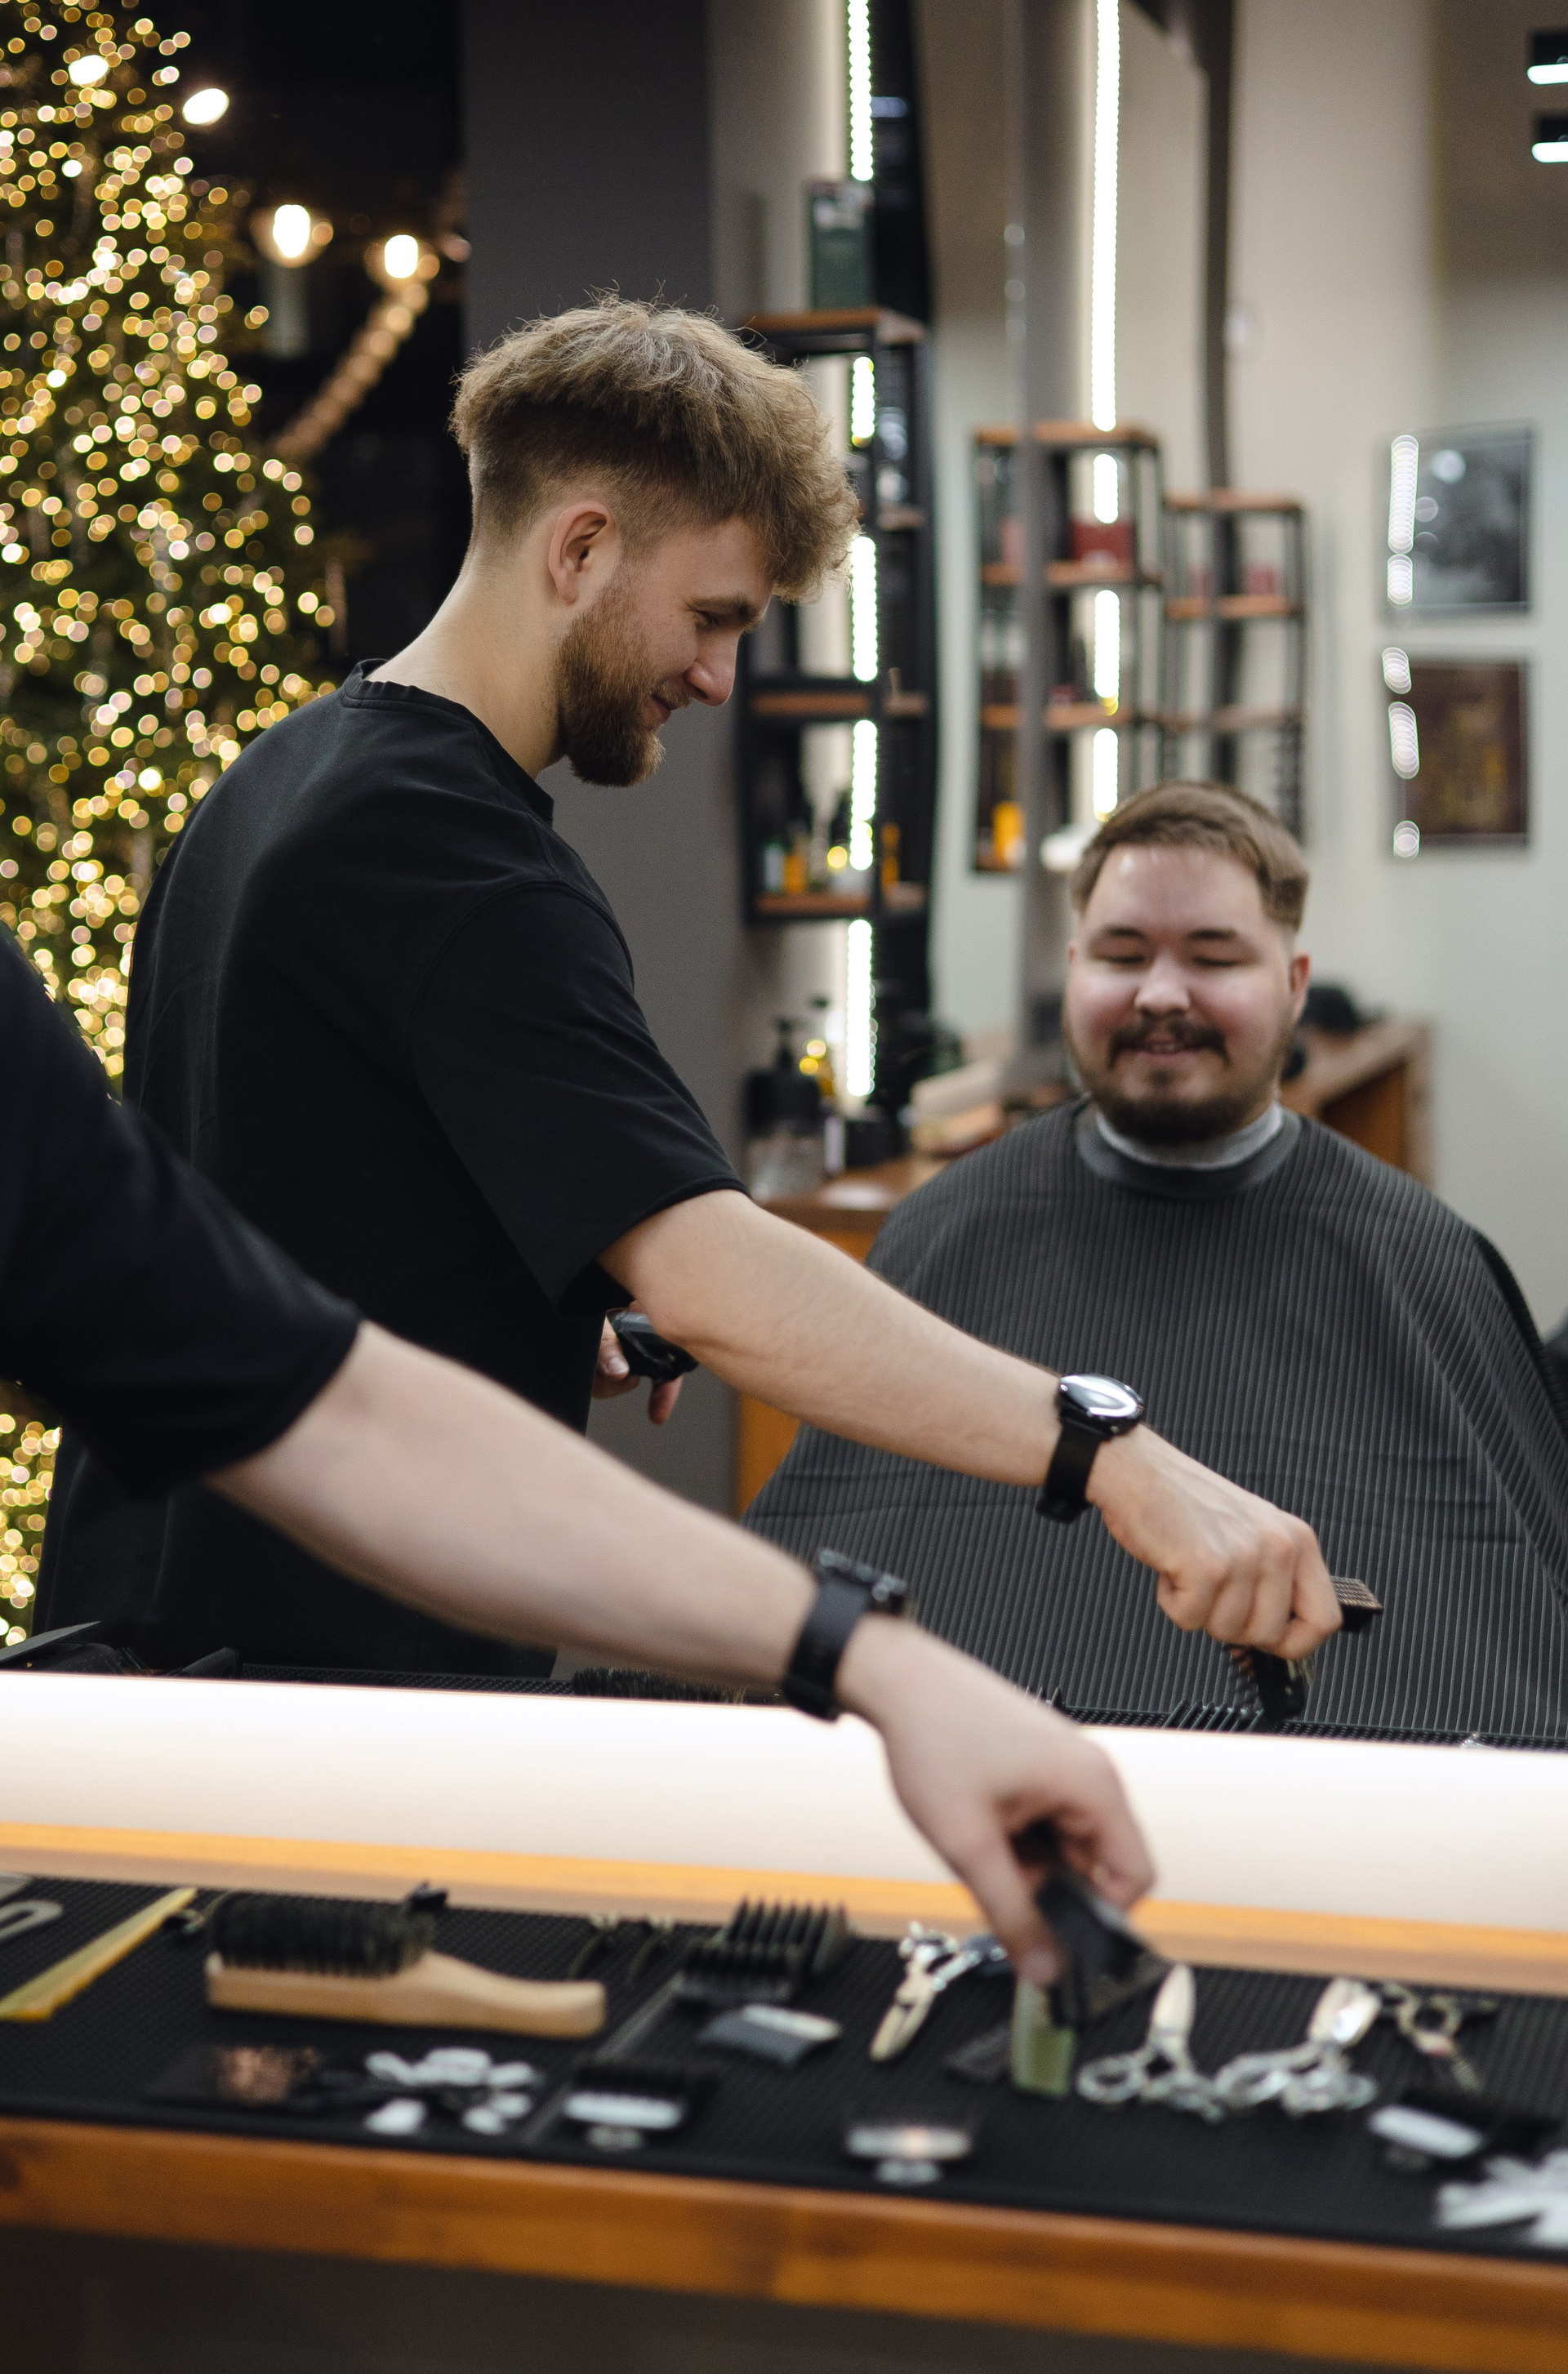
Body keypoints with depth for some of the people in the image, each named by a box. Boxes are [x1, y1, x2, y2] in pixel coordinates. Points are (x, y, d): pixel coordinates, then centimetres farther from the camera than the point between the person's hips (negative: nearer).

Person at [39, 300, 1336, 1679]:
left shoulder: (285, 778, 10)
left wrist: (544, 1331, 12)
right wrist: (1118, 1458, -40)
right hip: (333, 1669, -10)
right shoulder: (457, 861, -23)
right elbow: (707, 1276, -35)